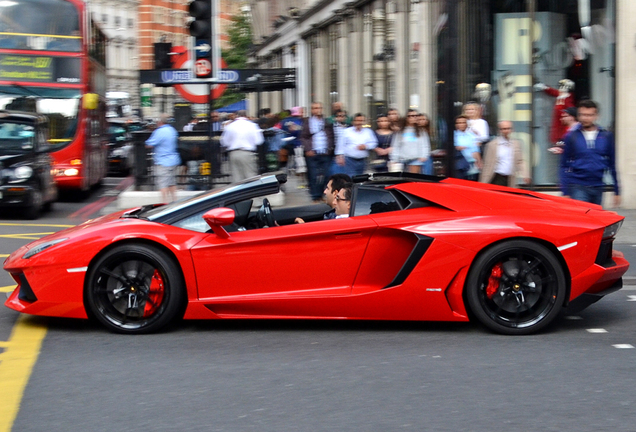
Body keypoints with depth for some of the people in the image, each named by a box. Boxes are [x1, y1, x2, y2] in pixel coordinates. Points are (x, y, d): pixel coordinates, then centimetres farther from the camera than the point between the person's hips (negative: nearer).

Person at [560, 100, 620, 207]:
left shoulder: (606, 136, 7)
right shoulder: (571, 137, 0)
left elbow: (612, 165, 11)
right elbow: (565, 166, 1)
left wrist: (616, 191, 9)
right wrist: (565, 193, -5)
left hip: (598, 187, 3)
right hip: (578, 187, -3)